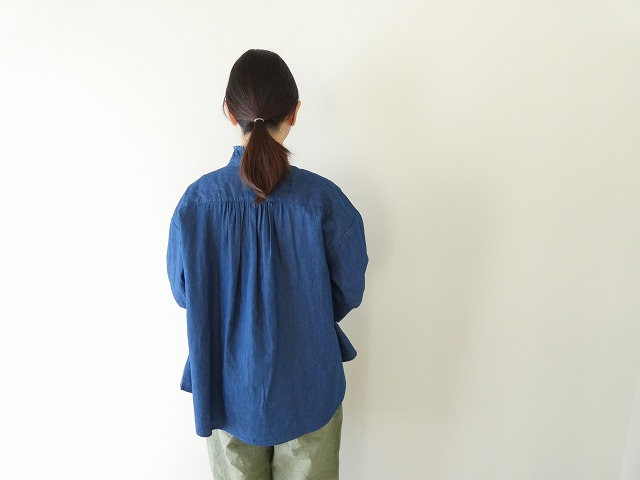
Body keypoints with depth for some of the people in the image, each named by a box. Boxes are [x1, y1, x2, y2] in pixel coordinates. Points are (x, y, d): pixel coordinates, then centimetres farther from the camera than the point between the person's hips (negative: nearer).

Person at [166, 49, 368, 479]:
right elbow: (349, 291, -8)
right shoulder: (323, 198, -20)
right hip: (307, 387, -1)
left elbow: (183, 291, -2)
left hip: (228, 387, 2)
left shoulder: (197, 200, -15)